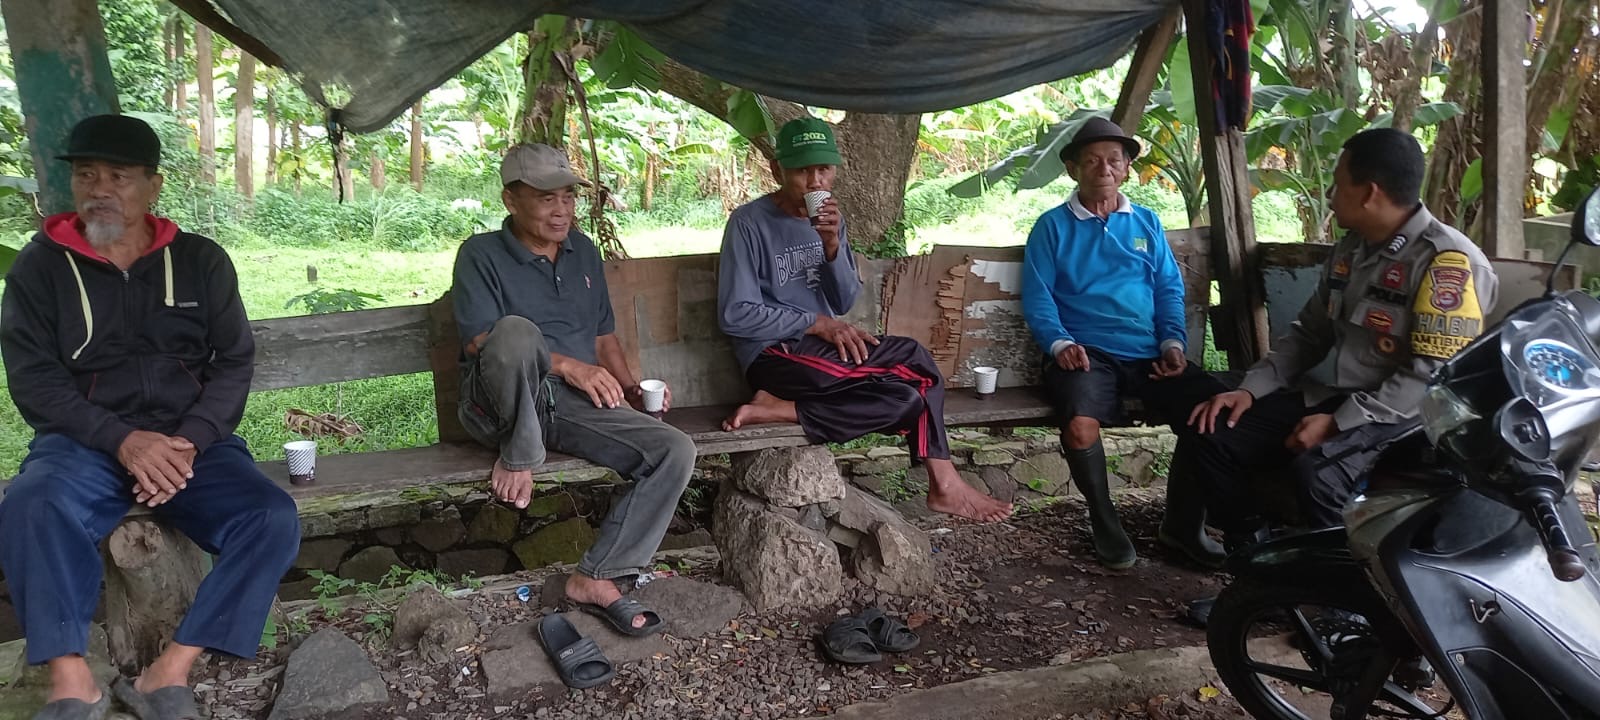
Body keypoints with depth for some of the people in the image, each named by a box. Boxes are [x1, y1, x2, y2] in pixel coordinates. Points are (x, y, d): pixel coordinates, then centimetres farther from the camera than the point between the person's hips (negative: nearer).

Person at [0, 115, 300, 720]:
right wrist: (122, 440, -18)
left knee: (273, 519, -25)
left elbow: (234, 362, 4)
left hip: (192, 440, 1)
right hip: (84, 444, -1)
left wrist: (190, 442, -14)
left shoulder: (201, 260, 8)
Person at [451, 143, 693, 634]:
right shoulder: (481, 254, 1)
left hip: (577, 403, 5)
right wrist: (566, 365, -19)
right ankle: (518, 460, -17)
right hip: (501, 408, -5)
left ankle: (596, 579, -13)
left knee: (675, 451, -18)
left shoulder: (584, 252, 19)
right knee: (517, 330, -38)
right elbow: (480, 340, -11)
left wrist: (632, 389, 5)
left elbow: (604, 336, 23)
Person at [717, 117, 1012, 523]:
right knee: (910, 393, -24)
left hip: (821, 347, 8)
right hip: (774, 353, -8)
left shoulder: (828, 219, 12)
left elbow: (844, 303, 6)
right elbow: (734, 315, -14)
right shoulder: (749, 223, -9)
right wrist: (817, 323, -16)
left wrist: (832, 245, -12)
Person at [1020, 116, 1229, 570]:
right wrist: (1060, 343, -14)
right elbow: (1037, 296, 3)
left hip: (1149, 354, 3)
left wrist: (1174, 342, -1)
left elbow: (1170, 290, 16)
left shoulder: (1146, 223, 21)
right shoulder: (1053, 226, 11)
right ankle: (1105, 526, -6)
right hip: (1087, 353, -3)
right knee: (1081, 425, -35)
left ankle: (1182, 524, -2)